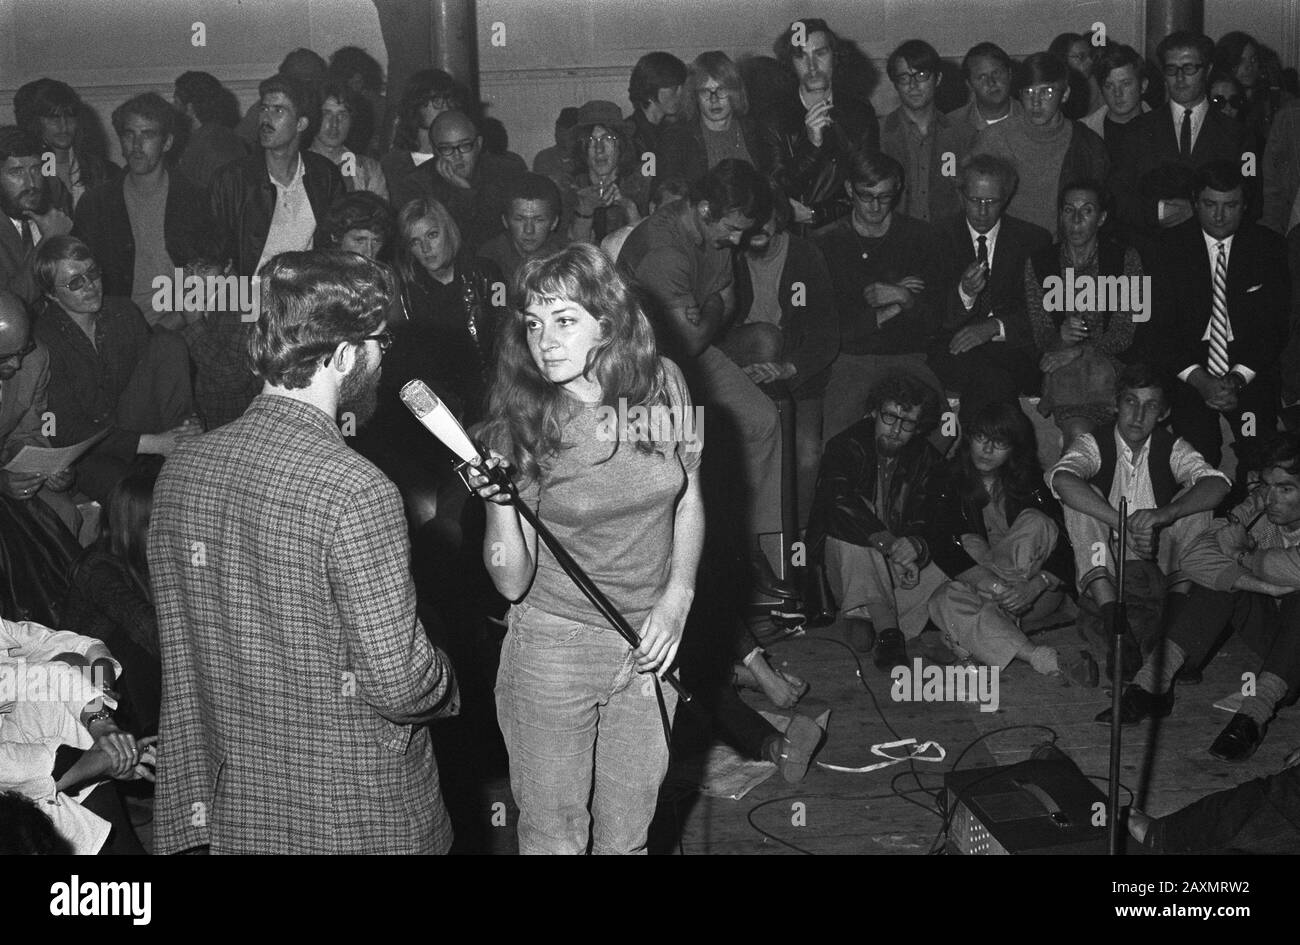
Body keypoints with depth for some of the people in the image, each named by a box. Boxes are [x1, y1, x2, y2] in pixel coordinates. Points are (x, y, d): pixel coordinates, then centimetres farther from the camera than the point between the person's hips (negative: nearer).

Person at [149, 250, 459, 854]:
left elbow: (179, 648, 6)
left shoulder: (180, 471, -2)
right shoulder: (355, 490, -24)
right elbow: (399, 684, -22)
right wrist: (446, 685, -1)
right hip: (359, 820, -6)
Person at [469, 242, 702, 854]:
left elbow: (688, 499, 10)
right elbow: (511, 582, -13)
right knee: (554, 837, 9)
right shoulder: (520, 423, -14)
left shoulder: (662, 384, -7)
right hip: (553, 651, -2)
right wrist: (499, 504, -30)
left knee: (628, 833, 16)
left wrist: (677, 597, -2)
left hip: (650, 643, 3)